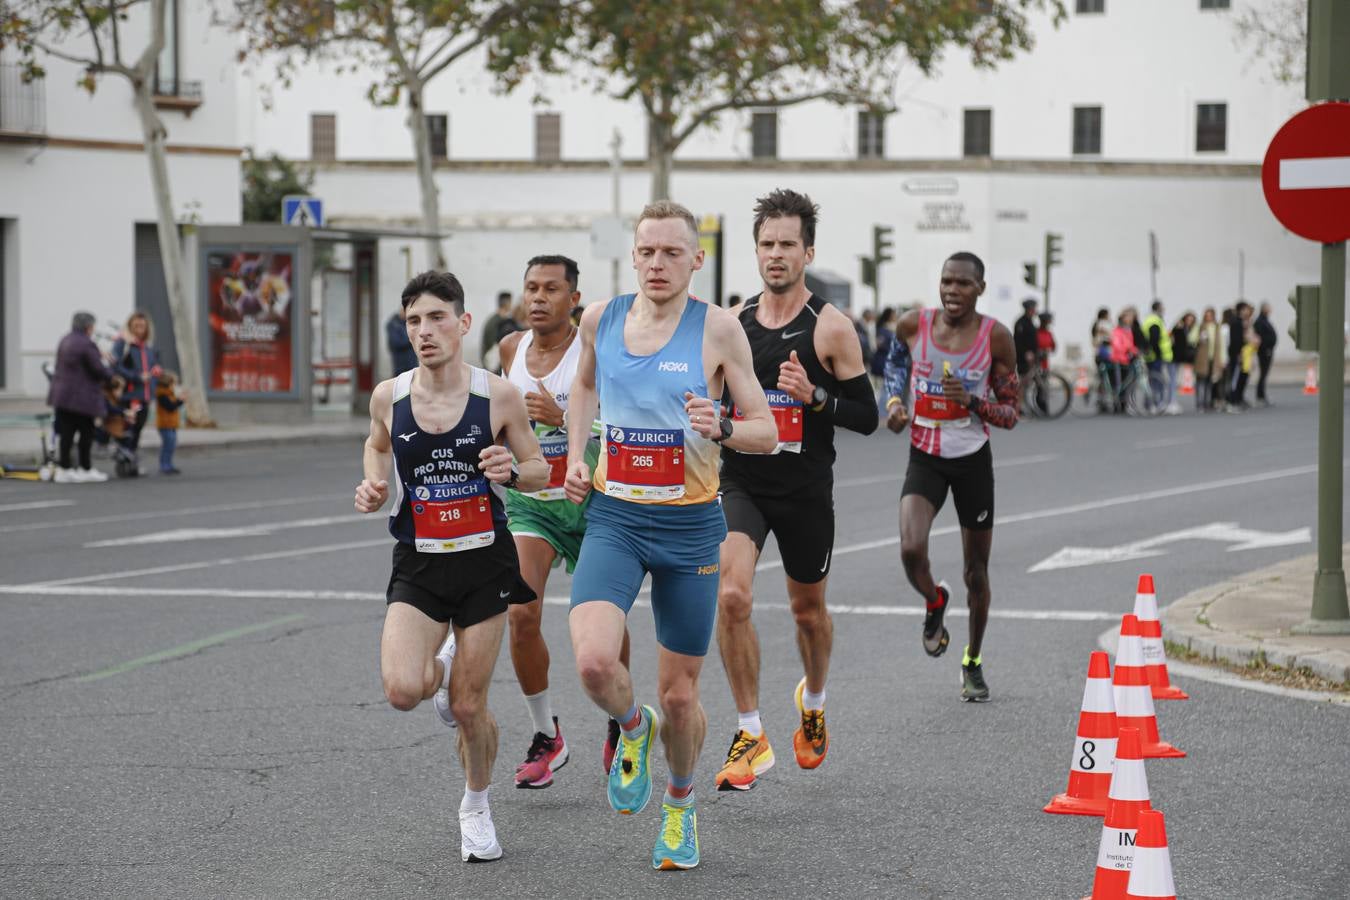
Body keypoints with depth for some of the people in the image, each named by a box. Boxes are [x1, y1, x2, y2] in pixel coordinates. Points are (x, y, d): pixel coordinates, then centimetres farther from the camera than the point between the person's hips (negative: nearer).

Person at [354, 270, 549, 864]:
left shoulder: (498, 396, -9)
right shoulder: (388, 397, -3)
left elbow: (539, 470, 2)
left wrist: (510, 471, -21)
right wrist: (373, 485, -1)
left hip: (485, 561, -1)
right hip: (417, 566, 1)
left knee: (469, 708, 2)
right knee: (402, 692, -20)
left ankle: (476, 807, 31)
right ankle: (439, 670, 19)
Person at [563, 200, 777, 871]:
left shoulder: (717, 328, -7)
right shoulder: (600, 318, 2)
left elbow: (767, 434, -3)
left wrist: (722, 429, -24)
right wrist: (575, 456, 10)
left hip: (690, 523, -1)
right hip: (614, 517, 1)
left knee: (679, 696, 7)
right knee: (594, 661, -23)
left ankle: (680, 803, 36)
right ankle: (633, 728, 12)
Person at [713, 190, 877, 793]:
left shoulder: (830, 328, -7)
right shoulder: (732, 322, 4)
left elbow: (866, 416, -6)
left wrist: (814, 395, -22)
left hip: (805, 490, -1)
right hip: (741, 482, 1)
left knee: (807, 607, 17)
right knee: (731, 595, -21)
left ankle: (813, 701, 49)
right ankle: (751, 737, -12)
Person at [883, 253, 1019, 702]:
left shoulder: (995, 338, -11)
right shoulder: (914, 325, -7)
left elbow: (1011, 414, -6)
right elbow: (896, 360, 18)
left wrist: (971, 400, -24)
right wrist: (893, 400, 0)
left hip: (973, 461, 0)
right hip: (925, 459, 0)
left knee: (976, 572, 10)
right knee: (911, 551, -24)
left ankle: (973, 662, 31)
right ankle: (934, 603, 12)